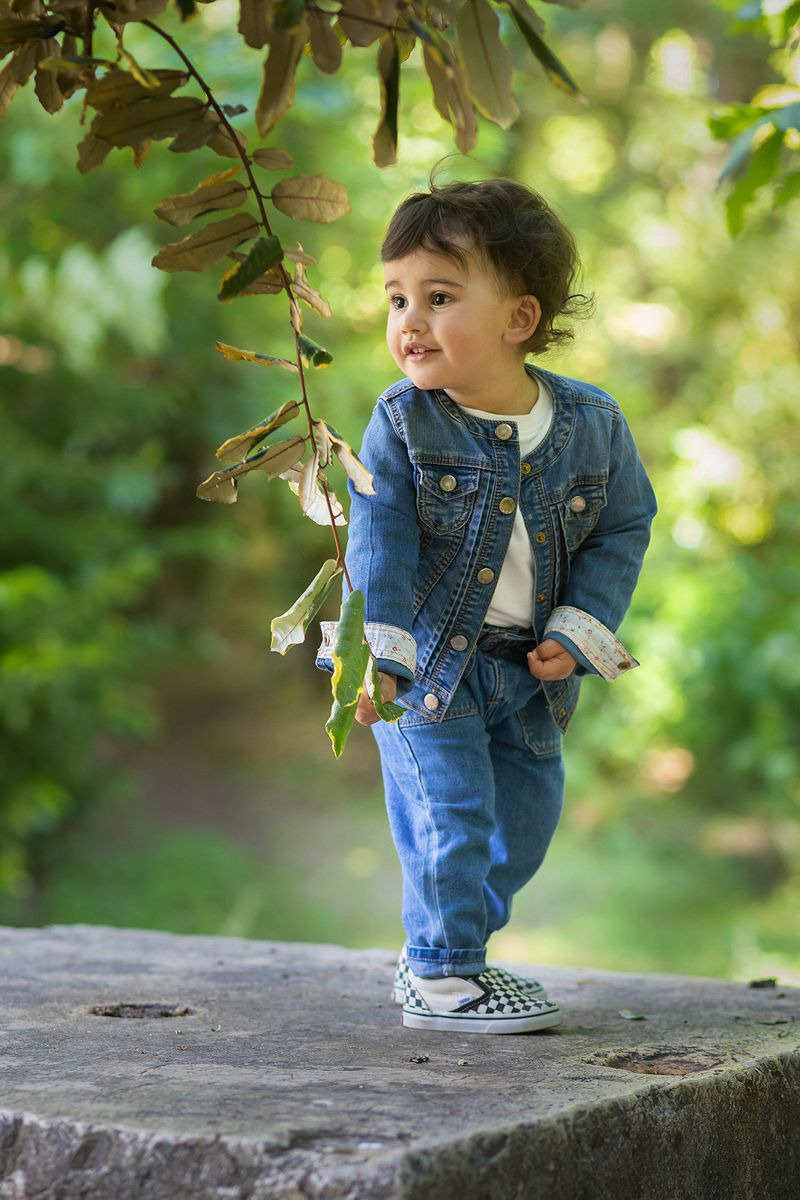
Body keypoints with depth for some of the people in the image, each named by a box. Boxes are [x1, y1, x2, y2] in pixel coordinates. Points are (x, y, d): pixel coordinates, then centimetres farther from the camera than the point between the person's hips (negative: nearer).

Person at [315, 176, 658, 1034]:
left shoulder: (592, 422, -9)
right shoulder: (401, 424, -14)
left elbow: (623, 529, 0)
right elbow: (378, 543, -17)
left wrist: (579, 633, -9)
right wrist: (374, 655, -27)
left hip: (529, 671, 4)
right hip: (428, 657, -4)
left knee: (525, 820, 13)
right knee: (449, 813, -8)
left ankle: (444, 953, 32)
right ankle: (440, 973, 10)